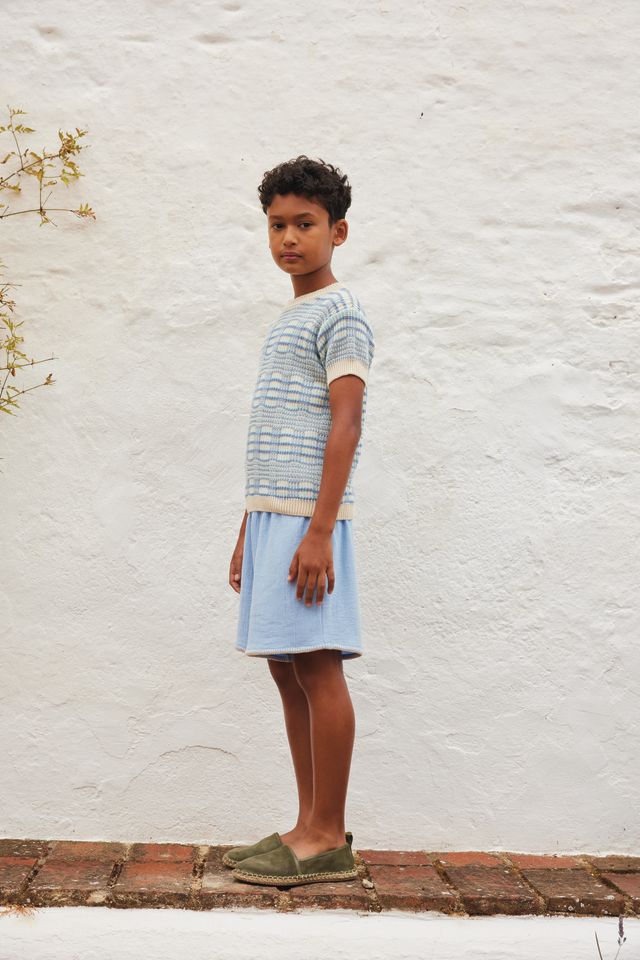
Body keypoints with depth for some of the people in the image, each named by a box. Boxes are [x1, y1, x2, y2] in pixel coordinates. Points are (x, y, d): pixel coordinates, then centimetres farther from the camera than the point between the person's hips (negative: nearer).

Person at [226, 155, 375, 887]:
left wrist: (318, 531, -20)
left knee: (316, 665, -6)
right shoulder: (285, 322, 22)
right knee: (286, 668, 9)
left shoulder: (338, 313, -4)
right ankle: (310, 828, 16)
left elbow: (345, 424, -13)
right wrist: (248, 532, 20)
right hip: (270, 515, 9)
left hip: (306, 517, -9)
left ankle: (328, 839, 1)